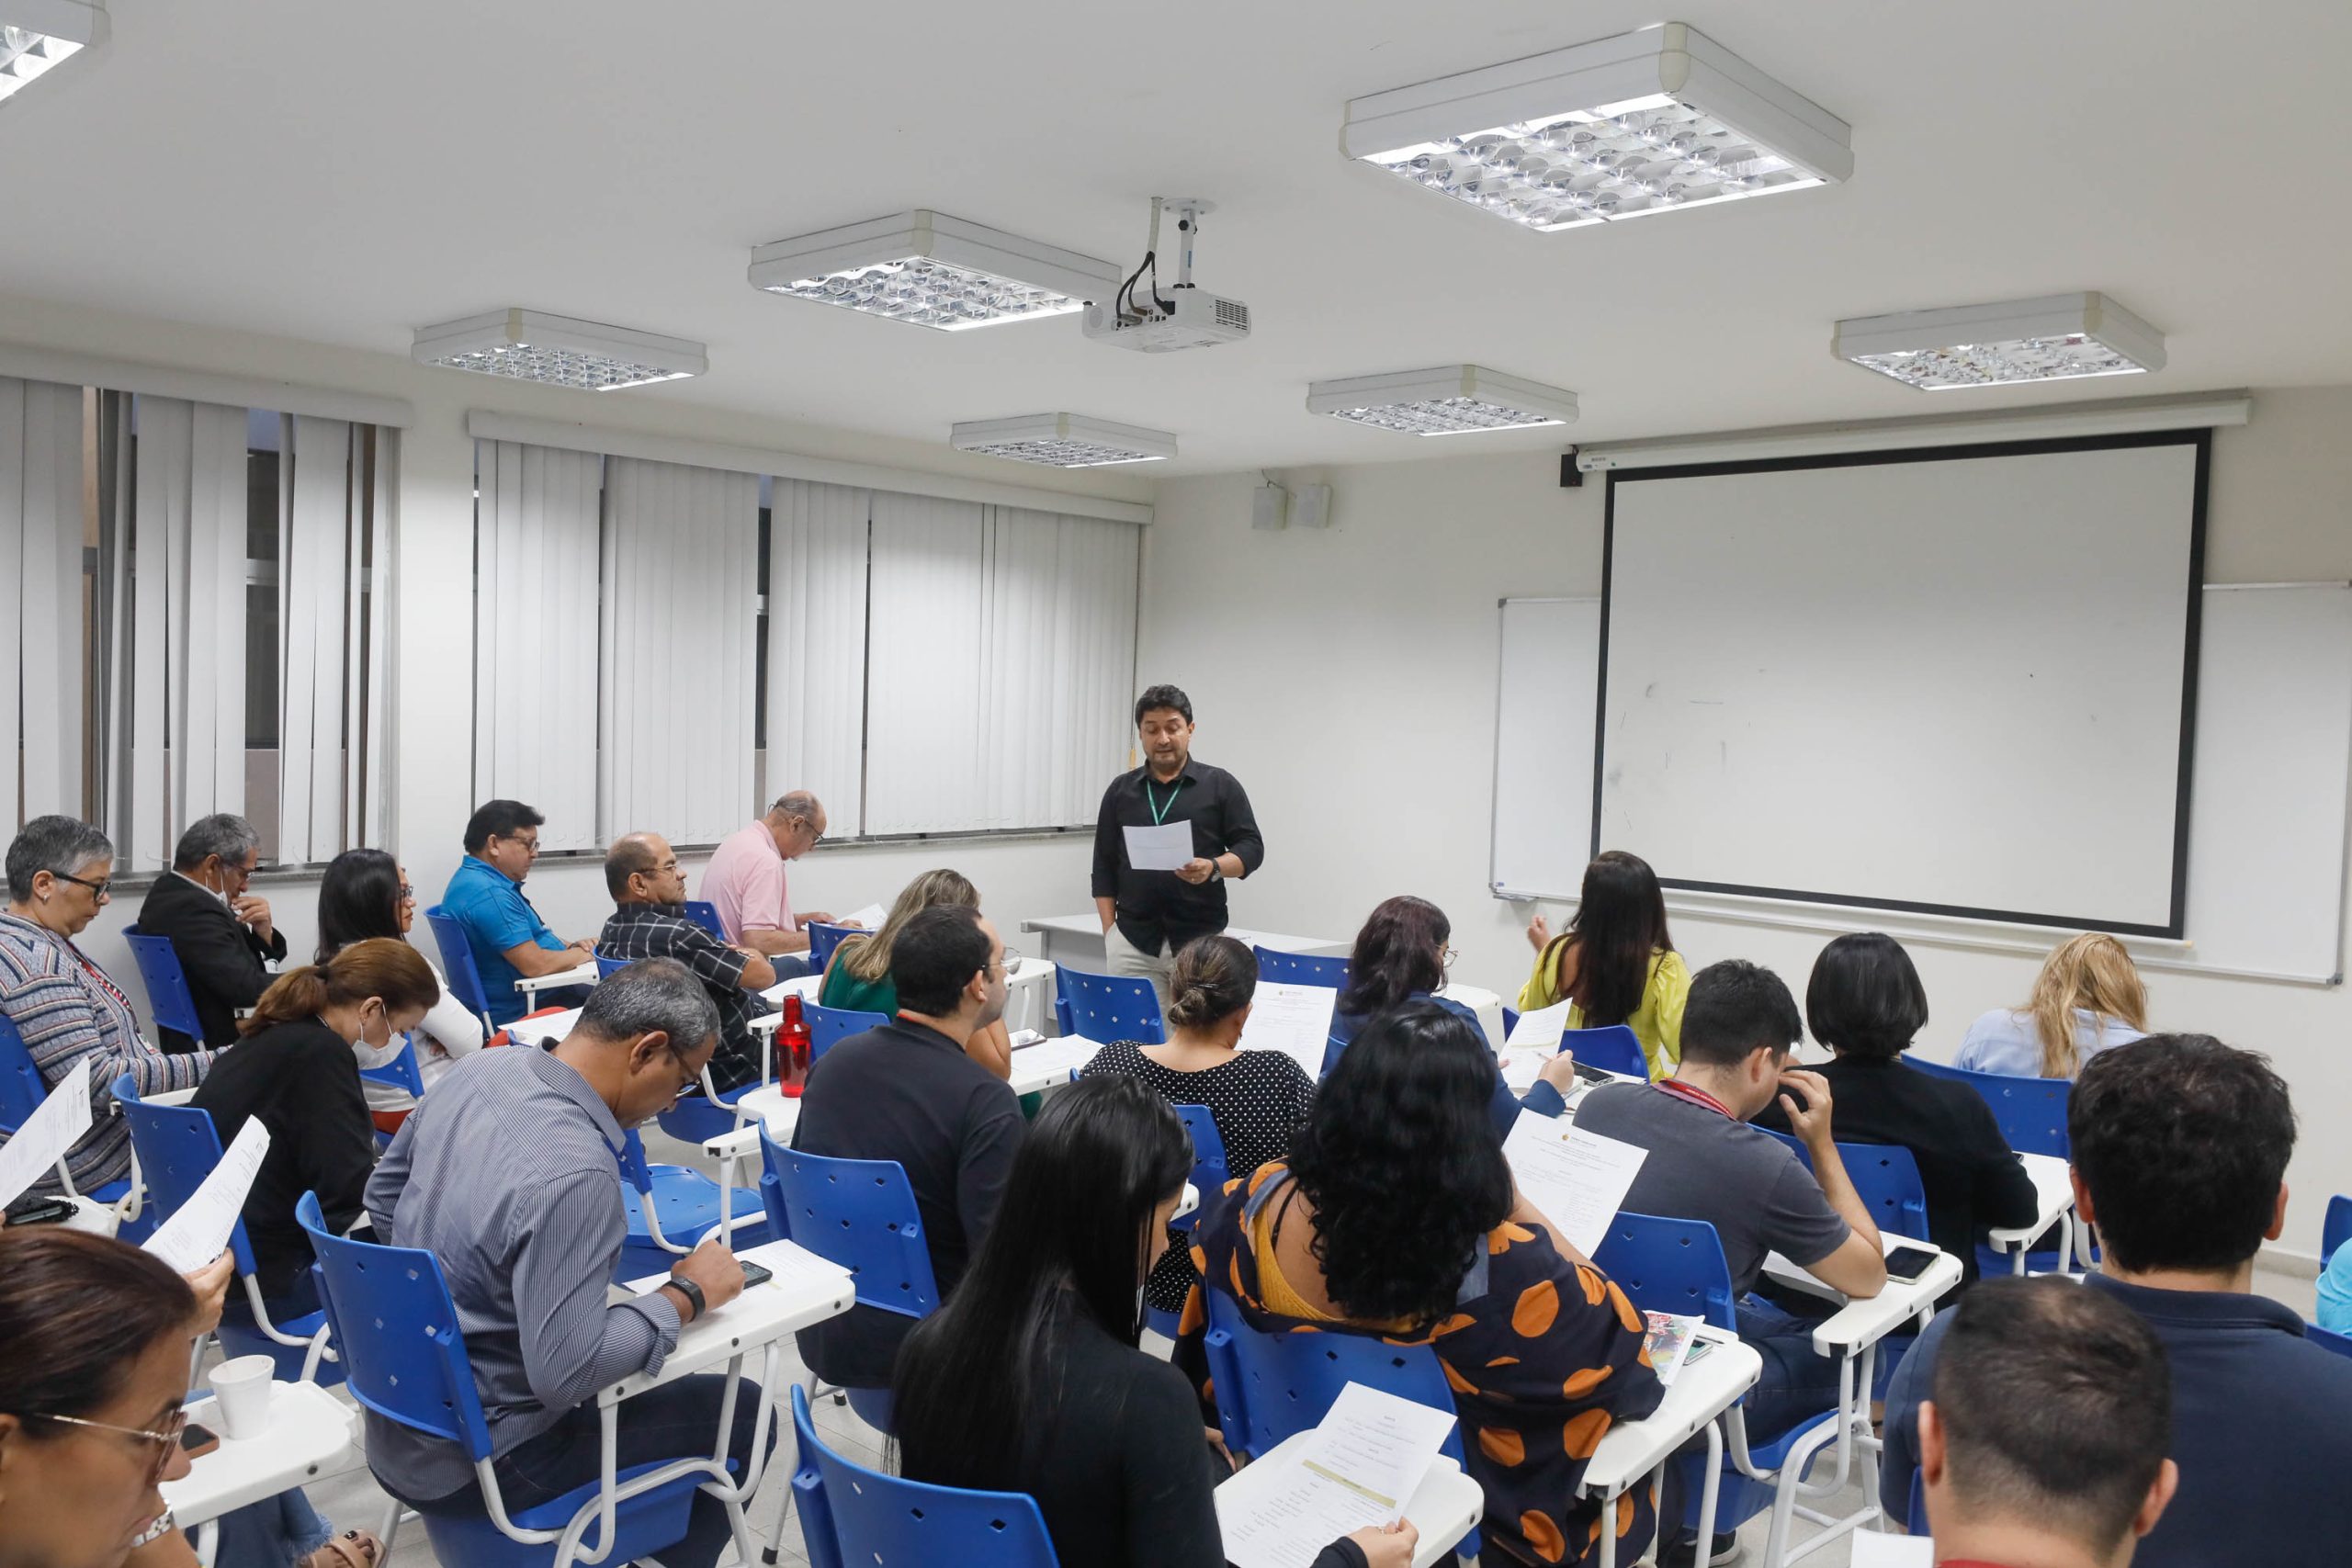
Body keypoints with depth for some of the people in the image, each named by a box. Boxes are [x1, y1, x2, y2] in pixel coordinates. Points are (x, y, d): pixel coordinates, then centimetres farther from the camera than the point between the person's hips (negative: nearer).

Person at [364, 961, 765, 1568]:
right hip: (465, 1464, -8)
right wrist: (687, 1296, -17)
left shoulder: (480, 1068, -7)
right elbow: (566, 1374, -29)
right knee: (739, 1413, 3)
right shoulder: (573, 1174, -32)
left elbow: (384, 1194, 9)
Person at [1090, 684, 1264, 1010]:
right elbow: (1104, 865, 12)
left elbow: (1252, 848, 1)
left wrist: (1213, 867, -19)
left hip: (1200, 940, -2)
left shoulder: (1220, 785, 3)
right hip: (1132, 940, 2)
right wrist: (1109, 930, 4)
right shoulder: (1121, 790, 10)